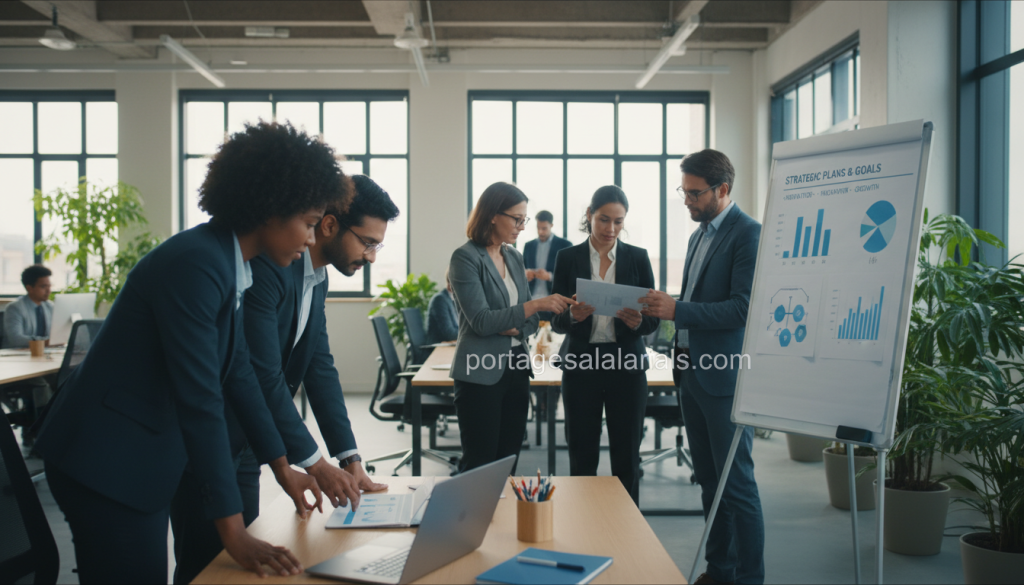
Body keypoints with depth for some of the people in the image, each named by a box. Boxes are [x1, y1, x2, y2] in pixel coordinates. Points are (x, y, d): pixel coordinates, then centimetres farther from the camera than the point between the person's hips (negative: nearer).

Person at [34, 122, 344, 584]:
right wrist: (233, 532, -24)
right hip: (103, 461, -9)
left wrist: (282, 468, 14)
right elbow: (200, 400, -26)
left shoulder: (228, 265, 4)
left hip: (143, 458, 9)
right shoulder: (195, 265, -24)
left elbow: (238, 372, 10)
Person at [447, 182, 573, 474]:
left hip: (516, 371, 7)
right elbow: (481, 321, -18)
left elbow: (531, 321, 14)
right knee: (479, 465, -1)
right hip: (481, 374, -7)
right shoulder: (466, 257, -9)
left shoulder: (514, 257, 11)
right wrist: (536, 304, -22)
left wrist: (514, 328, -8)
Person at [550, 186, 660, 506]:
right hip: (581, 366, 0)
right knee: (581, 457, 5)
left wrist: (638, 322, -20)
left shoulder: (638, 257, 4)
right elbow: (556, 321, 1)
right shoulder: (568, 258, 2)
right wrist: (573, 315, -21)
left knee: (626, 457, 6)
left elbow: (653, 319, 3)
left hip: (626, 366, 0)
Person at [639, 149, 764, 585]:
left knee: (736, 483, -2)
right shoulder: (700, 235, 16)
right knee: (709, 480, 16)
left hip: (725, 377, -9)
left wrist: (677, 309, -23)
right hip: (692, 372, 9)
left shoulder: (748, 234, -12)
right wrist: (663, 308, 7)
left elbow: (743, 307, -20)